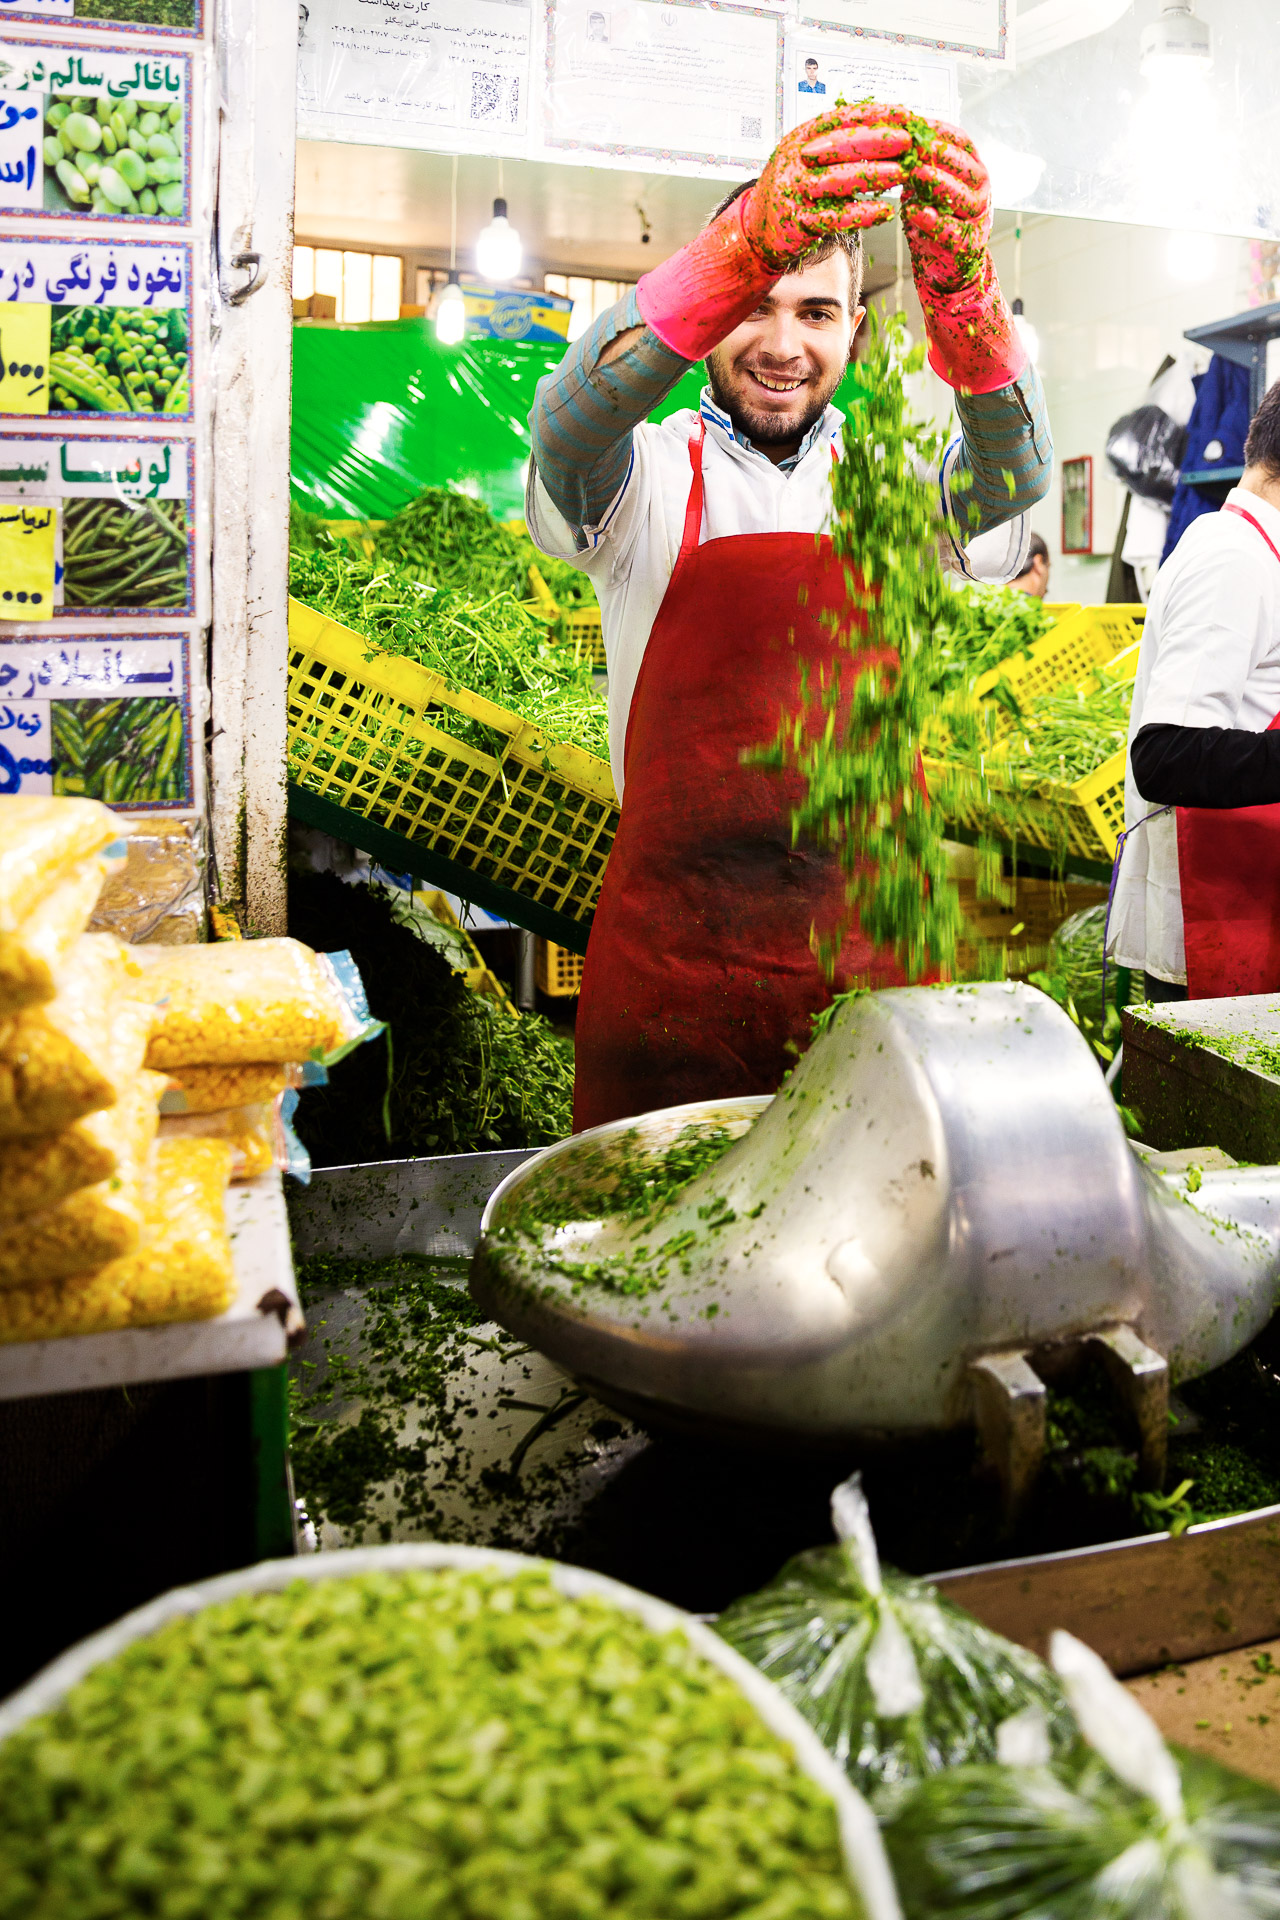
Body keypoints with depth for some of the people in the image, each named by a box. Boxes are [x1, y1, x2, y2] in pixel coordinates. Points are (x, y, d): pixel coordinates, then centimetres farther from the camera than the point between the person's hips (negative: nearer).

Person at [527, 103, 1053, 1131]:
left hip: (869, 949, 2)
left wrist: (962, 284, -30)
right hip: (672, 957, -2)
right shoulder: (651, 478, 2)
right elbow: (570, 420, -20)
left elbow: (1015, 474, -11)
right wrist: (748, 245, -35)